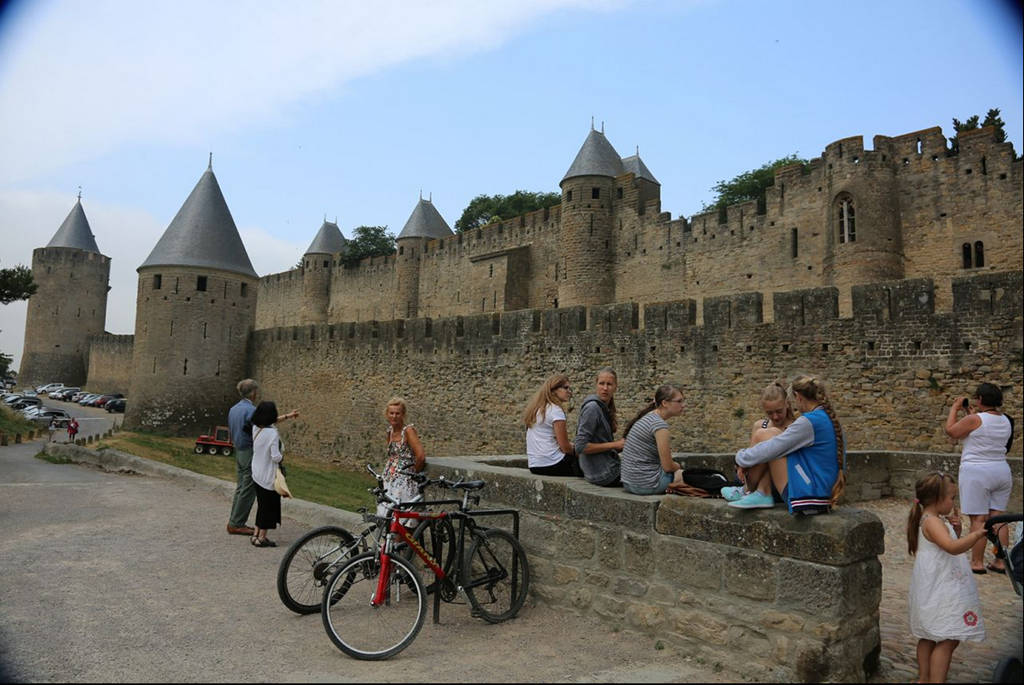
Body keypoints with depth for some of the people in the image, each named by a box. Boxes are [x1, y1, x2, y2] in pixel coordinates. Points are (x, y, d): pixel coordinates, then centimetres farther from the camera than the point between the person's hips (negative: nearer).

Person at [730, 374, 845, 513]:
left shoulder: (809, 421, -17)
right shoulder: (831, 420, 11)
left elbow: (771, 449, -14)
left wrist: (741, 457, 3)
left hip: (808, 496, -9)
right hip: (826, 495, 9)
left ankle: (750, 490, 11)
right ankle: (761, 494, 0)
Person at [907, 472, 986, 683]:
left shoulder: (936, 521, 12)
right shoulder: (932, 522, -21)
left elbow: (951, 545, 21)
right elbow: (953, 547, -36)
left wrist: (956, 529, 6)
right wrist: (976, 534, -35)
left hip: (935, 591, 11)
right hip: (940, 593, -11)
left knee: (929, 637, 19)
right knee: (948, 640, -9)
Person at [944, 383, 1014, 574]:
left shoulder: (974, 419, -15)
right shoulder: (1005, 421, 9)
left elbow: (950, 431, -4)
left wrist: (955, 408, 4)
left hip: (977, 472, -7)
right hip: (1001, 471, 7)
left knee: (978, 519, -4)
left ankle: (977, 563, 0)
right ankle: (1001, 562, 13)